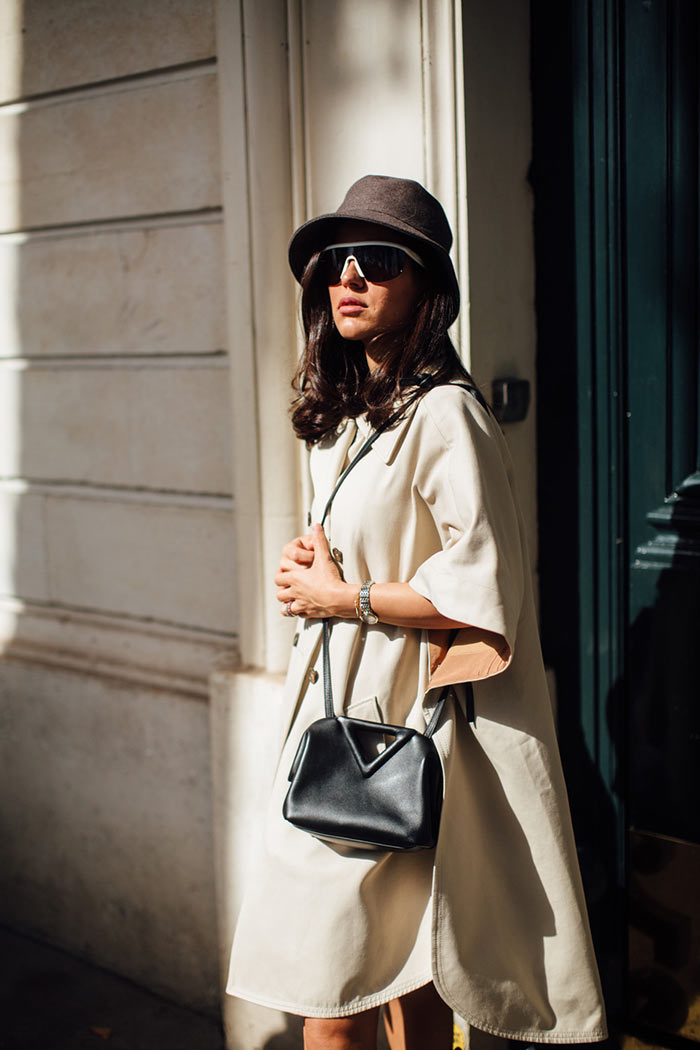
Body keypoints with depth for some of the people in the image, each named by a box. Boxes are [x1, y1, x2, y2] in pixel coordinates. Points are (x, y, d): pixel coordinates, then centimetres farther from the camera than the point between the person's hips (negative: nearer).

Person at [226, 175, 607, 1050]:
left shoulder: (444, 415, -15)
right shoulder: (342, 418, 13)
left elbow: (482, 591, -19)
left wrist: (340, 597, -12)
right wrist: (309, 566, 6)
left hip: (400, 728, -8)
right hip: (338, 715, 8)